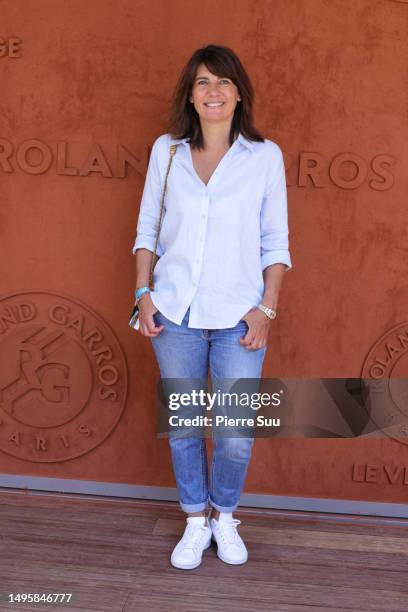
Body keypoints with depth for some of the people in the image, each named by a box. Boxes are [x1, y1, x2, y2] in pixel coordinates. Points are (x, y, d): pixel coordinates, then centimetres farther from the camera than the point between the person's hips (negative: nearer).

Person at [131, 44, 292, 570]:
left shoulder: (265, 155, 1)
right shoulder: (166, 150, 4)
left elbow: (276, 241, 2)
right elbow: (147, 229, 9)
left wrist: (267, 308, -5)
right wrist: (143, 295, 1)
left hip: (238, 318, -1)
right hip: (175, 314, 2)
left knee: (237, 436, 2)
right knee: (183, 425, 11)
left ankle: (224, 515, 31)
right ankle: (195, 520, 34)